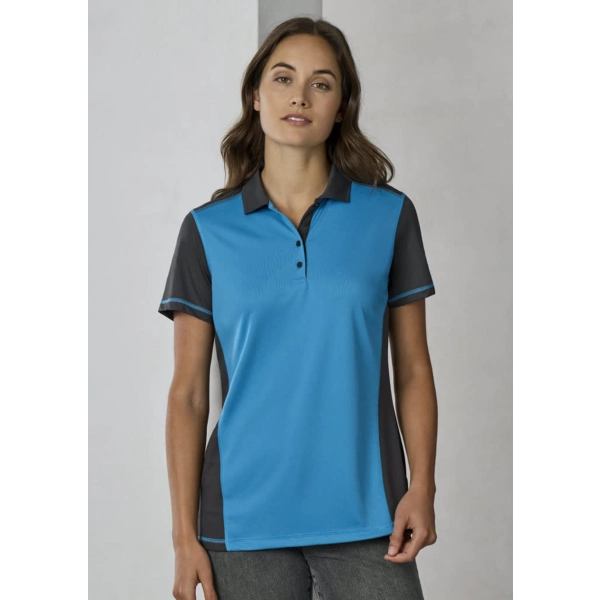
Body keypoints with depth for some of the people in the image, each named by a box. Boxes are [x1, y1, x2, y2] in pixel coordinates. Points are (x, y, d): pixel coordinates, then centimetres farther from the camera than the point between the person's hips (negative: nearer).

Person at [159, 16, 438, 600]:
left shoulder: (389, 216, 3)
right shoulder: (208, 230, 2)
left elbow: (412, 371, 5)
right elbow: (187, 393, 2)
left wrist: (422, 487, -6)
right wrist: (184, 534, -2)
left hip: (365, 519, 0)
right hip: (244, 519, 0)